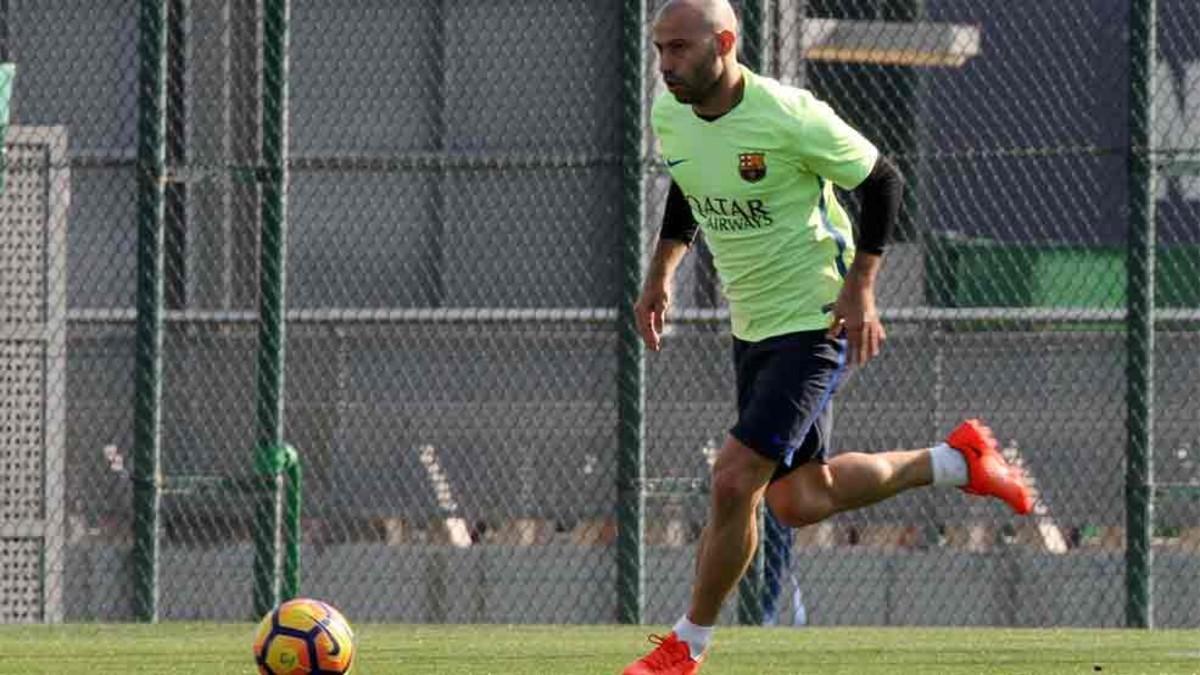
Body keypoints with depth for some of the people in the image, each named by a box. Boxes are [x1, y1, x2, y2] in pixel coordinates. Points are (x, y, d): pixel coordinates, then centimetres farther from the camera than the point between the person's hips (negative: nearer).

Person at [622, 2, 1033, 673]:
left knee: (734, 482, -16)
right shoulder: (669, 114, -3)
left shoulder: (788, 117, -24)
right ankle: (954, 462, 32)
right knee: (798, 502, 13)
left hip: (817, 321, -8)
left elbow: (883, 180, -11)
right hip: (751, 327, 8)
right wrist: (661, 273, 9)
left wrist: (860, 285, -17)